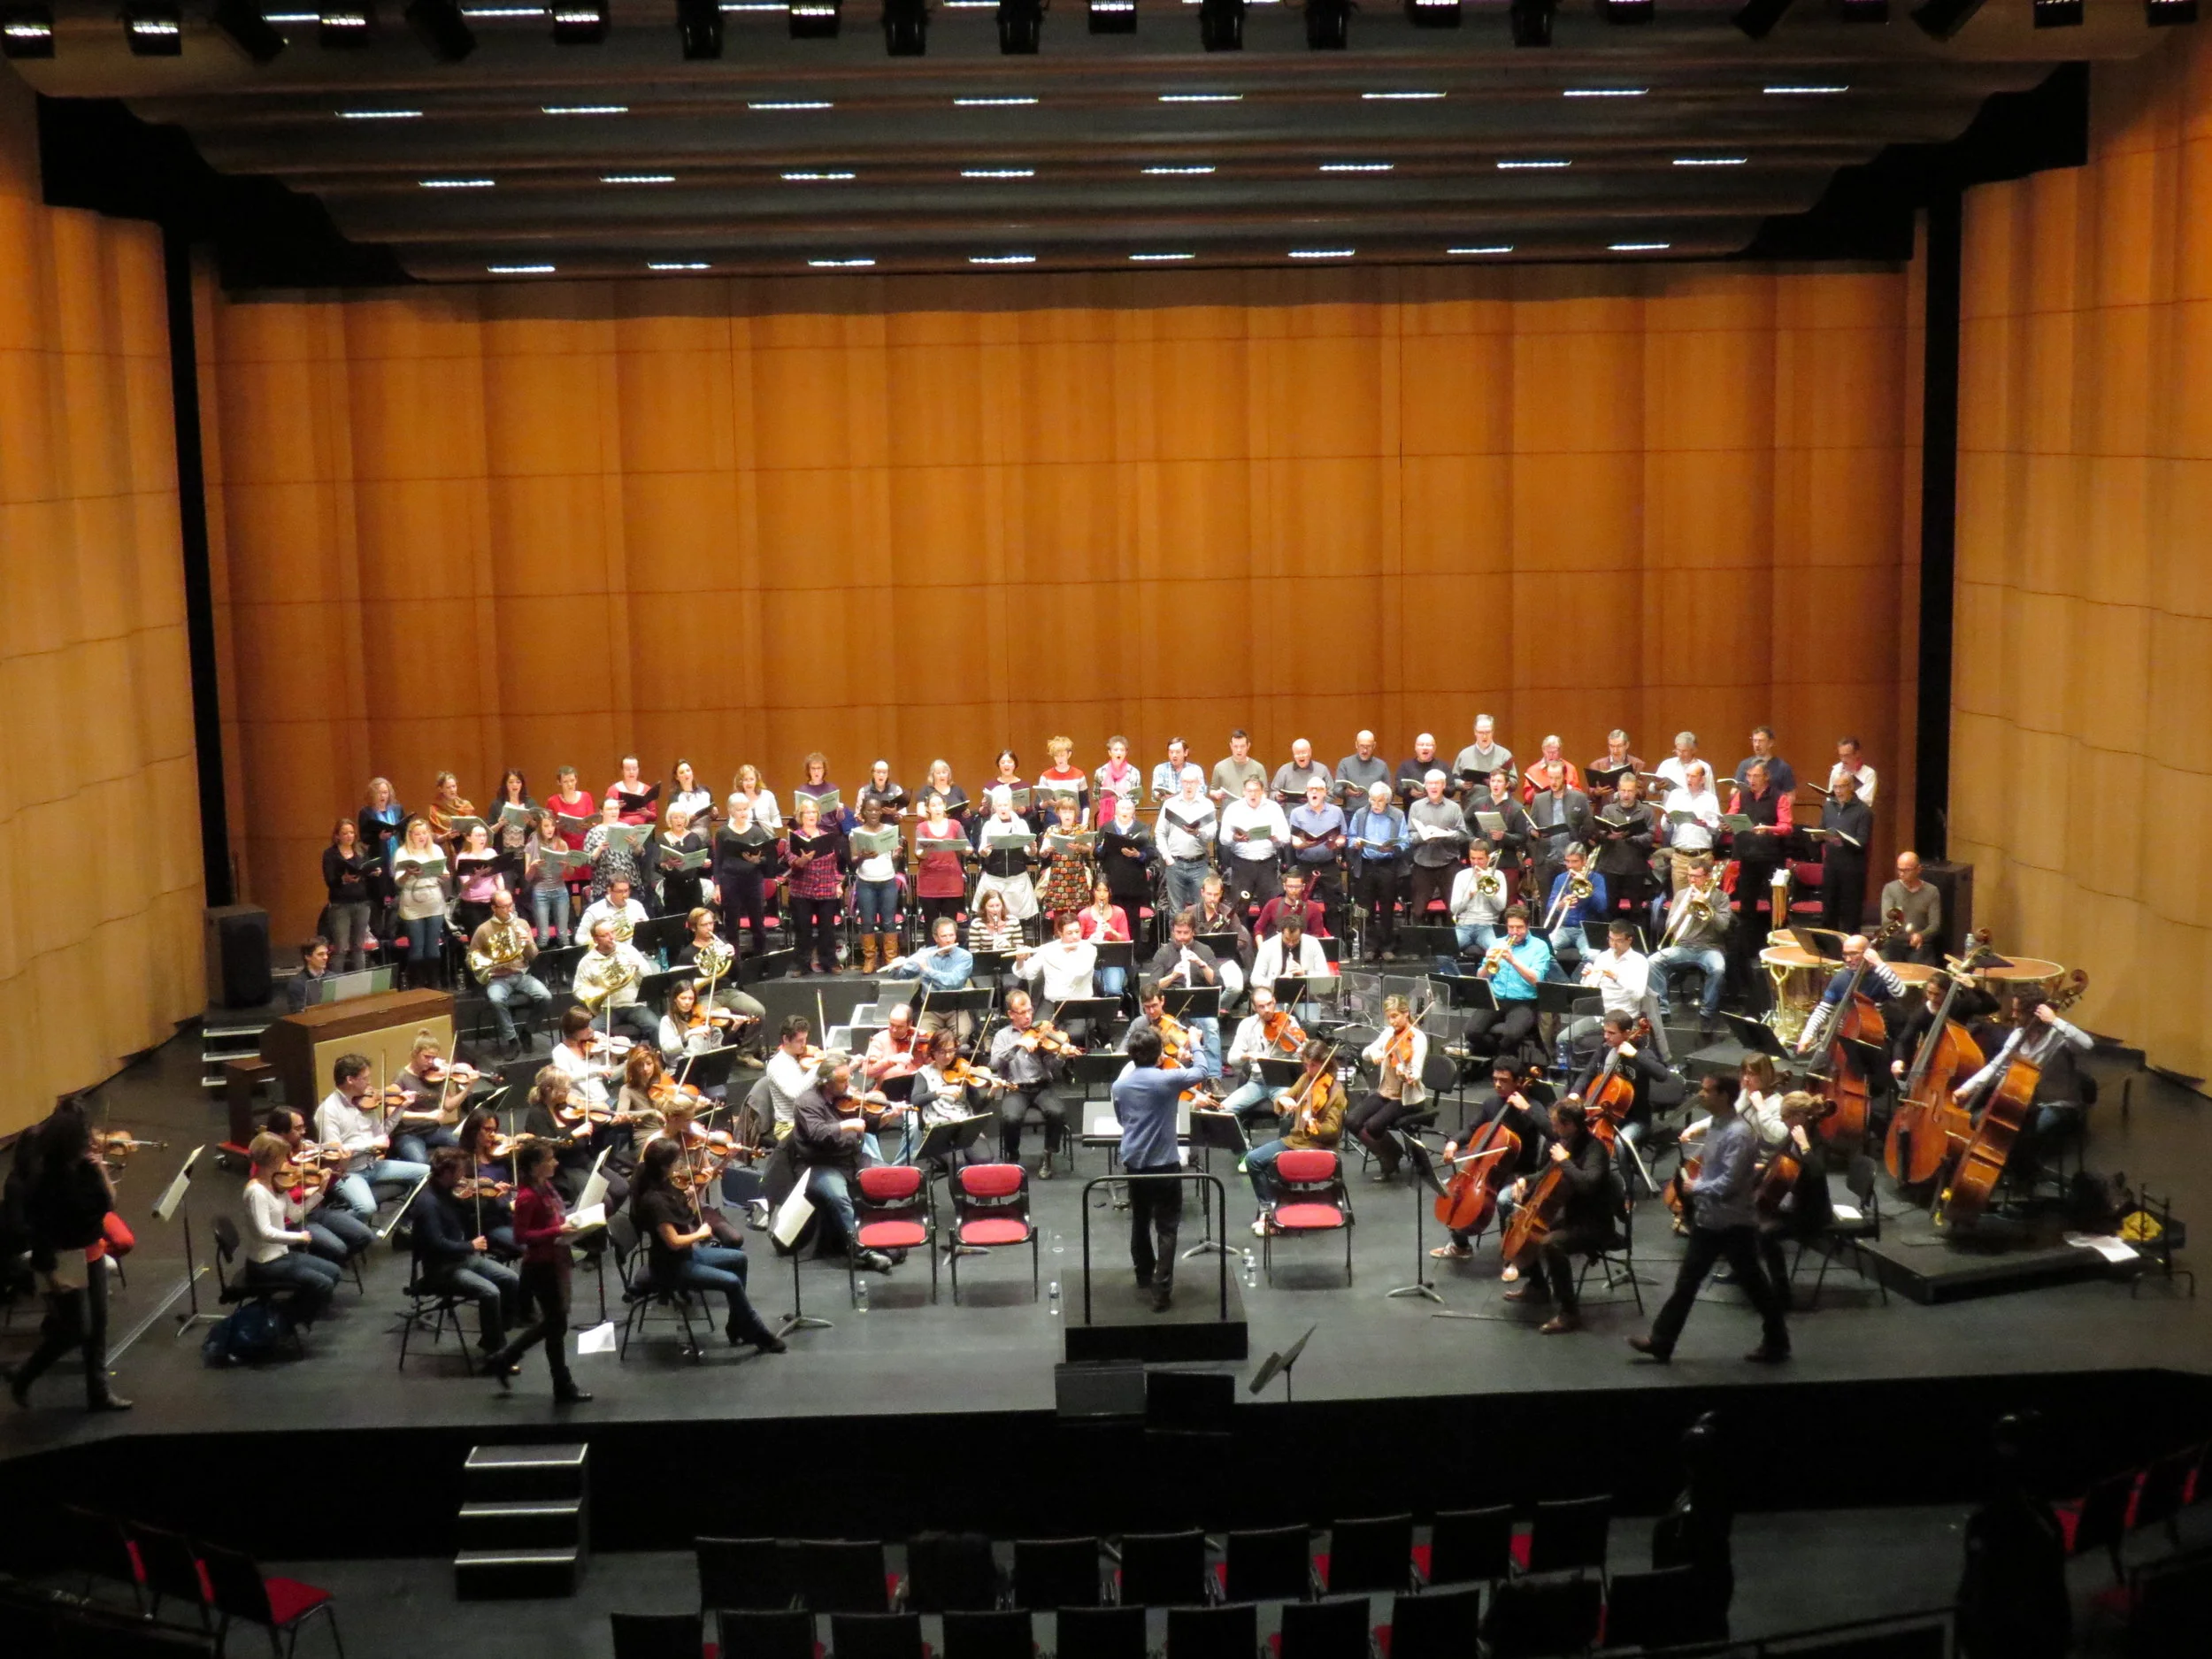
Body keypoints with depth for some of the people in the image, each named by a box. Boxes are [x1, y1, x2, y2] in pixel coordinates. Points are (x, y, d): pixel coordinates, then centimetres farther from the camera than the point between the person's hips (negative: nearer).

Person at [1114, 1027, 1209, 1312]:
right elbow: (1201, 1073, 1)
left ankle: (1144, 1274, 39)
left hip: (1133, 1163, 5)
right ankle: (1162, 1291, -7)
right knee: (1166, 1228, 0)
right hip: (1164, 1163, -5)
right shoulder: (1168, 1079, -16)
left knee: (1140, 1221, 23)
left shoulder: (1120, 1084, -1)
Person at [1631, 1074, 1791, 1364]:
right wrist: (1698, 1187, 6)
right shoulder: (1716, 1124, 7)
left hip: (1734, 1224, -9)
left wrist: (1697, 1187, -12)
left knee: (1754, 1286, 6)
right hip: (1707, 1220, 9)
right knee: (1686, 1282, 12)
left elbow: (1729, 1183, -25)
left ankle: (1777, 1343, 21)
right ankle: (1661, 1342, 17)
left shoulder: (1739, 1133, -22)